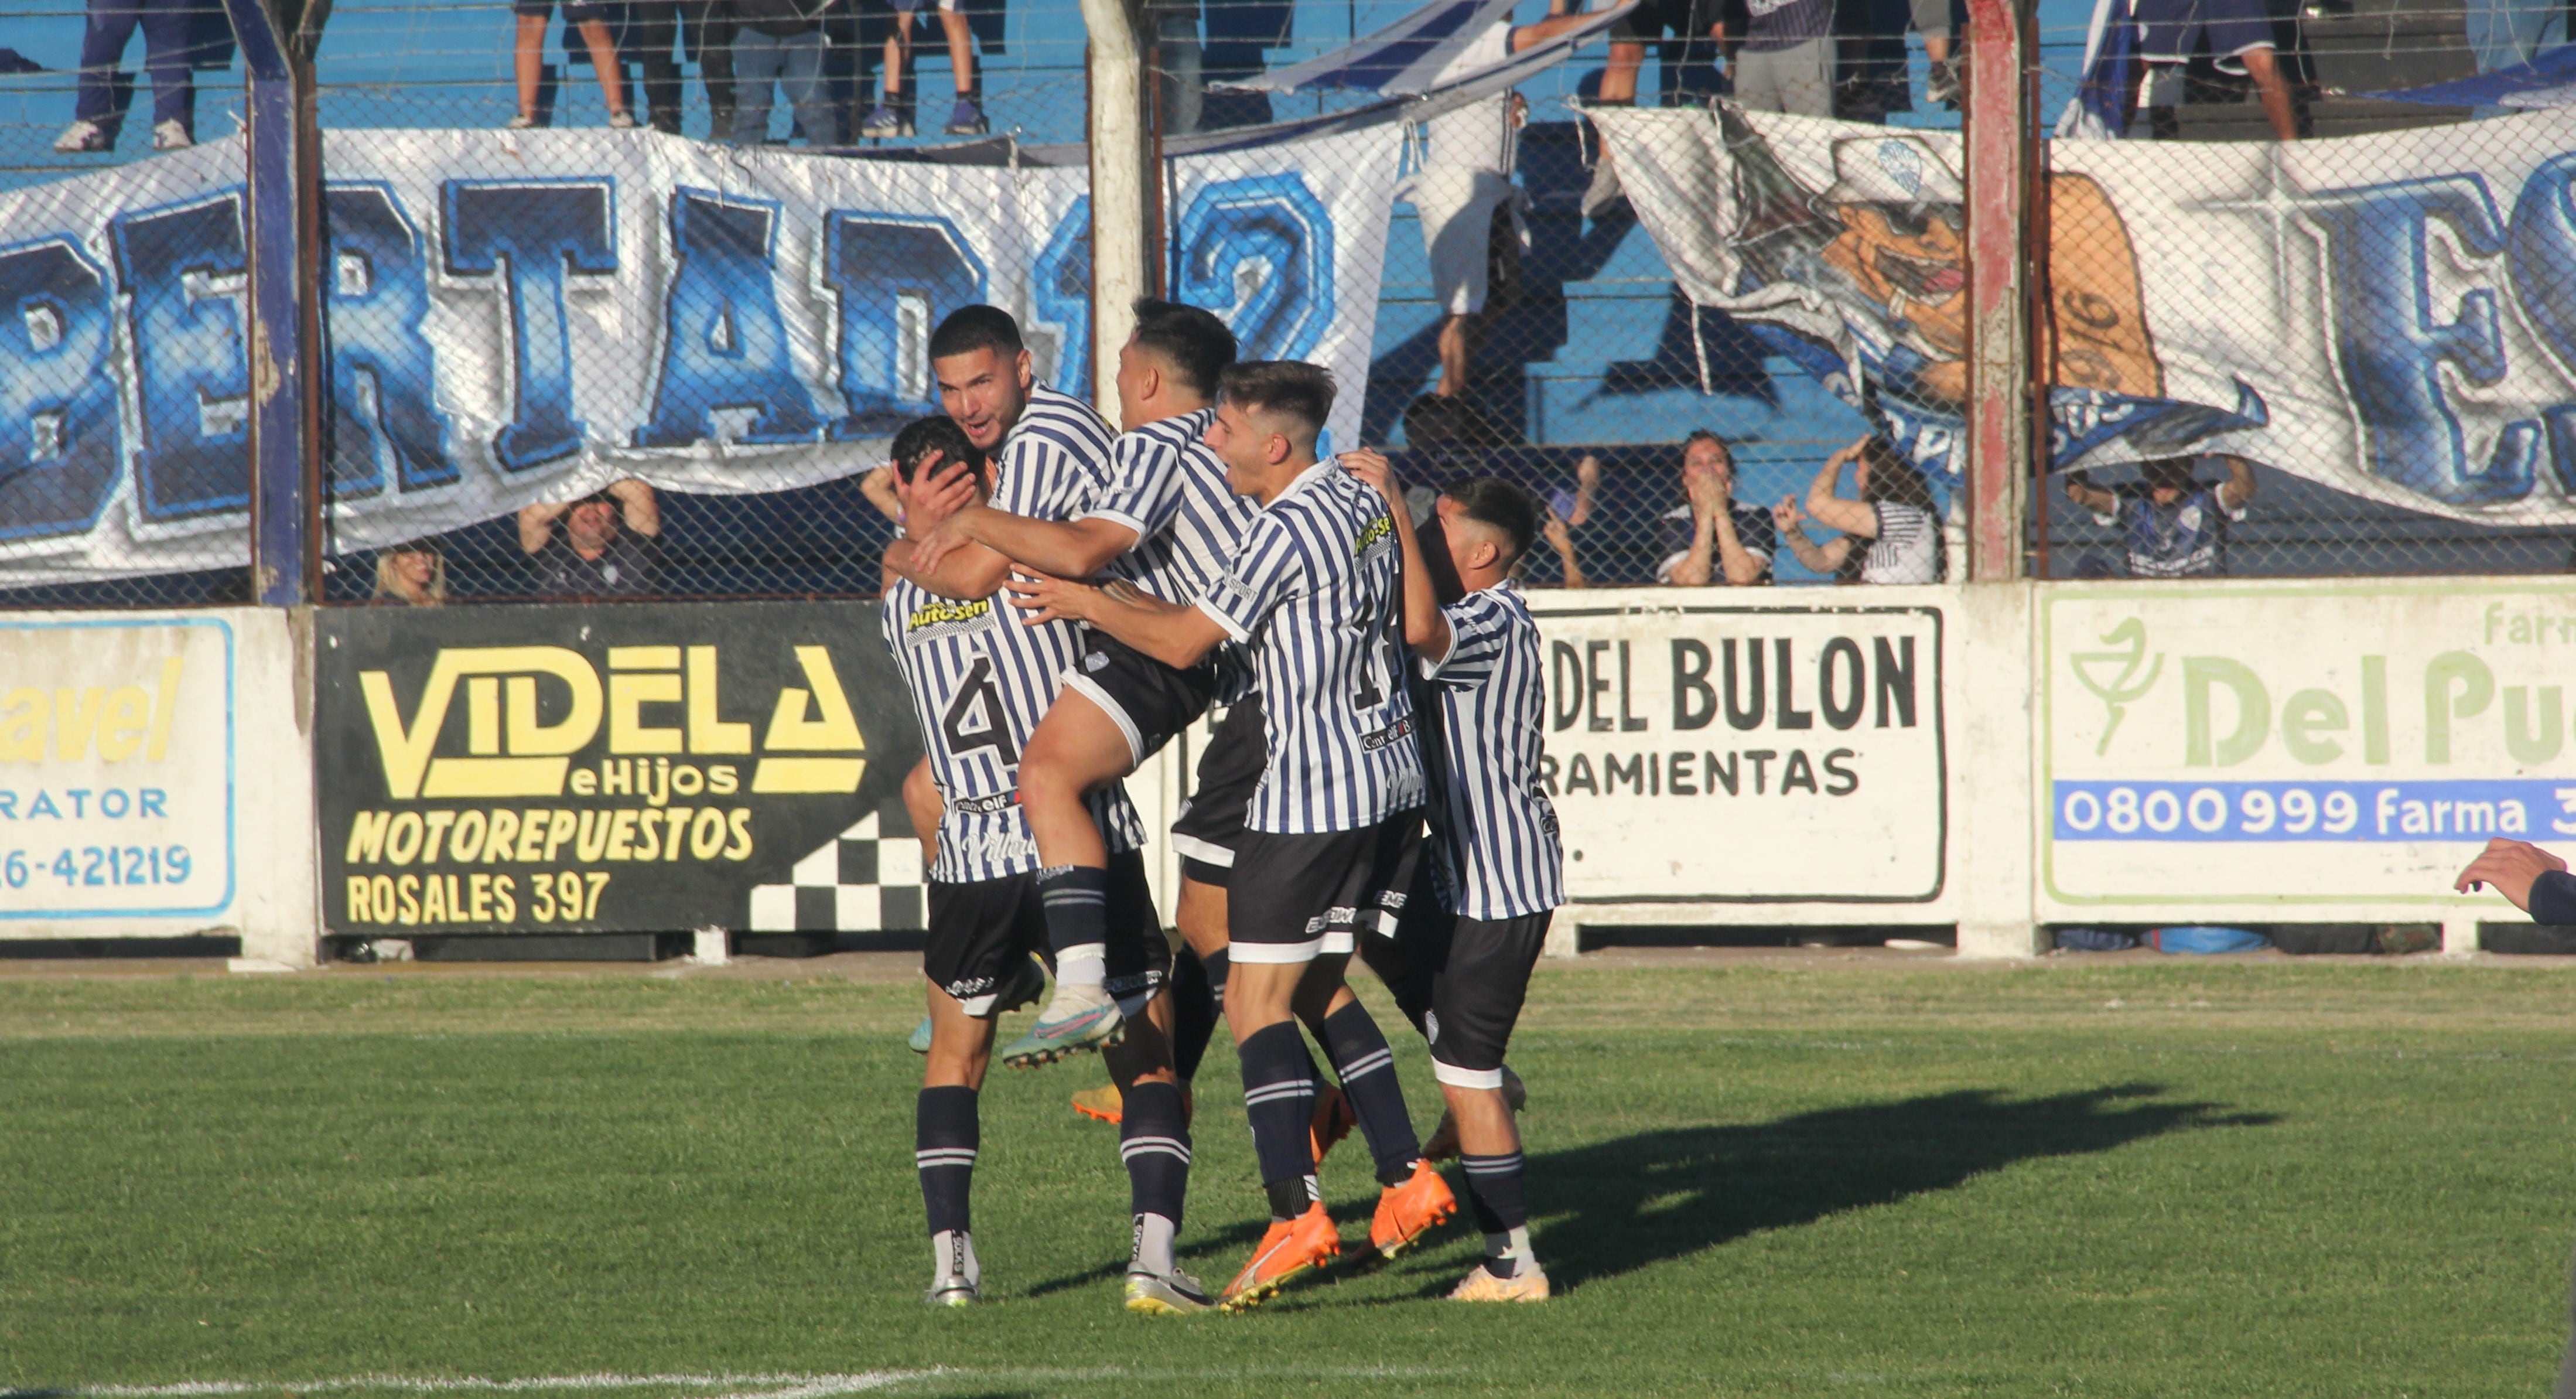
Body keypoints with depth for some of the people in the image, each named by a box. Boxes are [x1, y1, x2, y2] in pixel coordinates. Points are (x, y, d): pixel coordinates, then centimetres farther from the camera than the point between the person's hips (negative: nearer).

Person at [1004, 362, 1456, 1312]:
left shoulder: (1288, 528, -16)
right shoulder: (1361, 504, 12)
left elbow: (1187, 642, -11)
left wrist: (1083, 602, 1)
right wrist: (1111, 600, 22)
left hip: (1312, 792, -9)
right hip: (1391, 777, 9)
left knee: (1257, 1003, -6)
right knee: (1322, 990, 18)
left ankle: (1296, 1213, -15)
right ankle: (1405, 1178, 12)